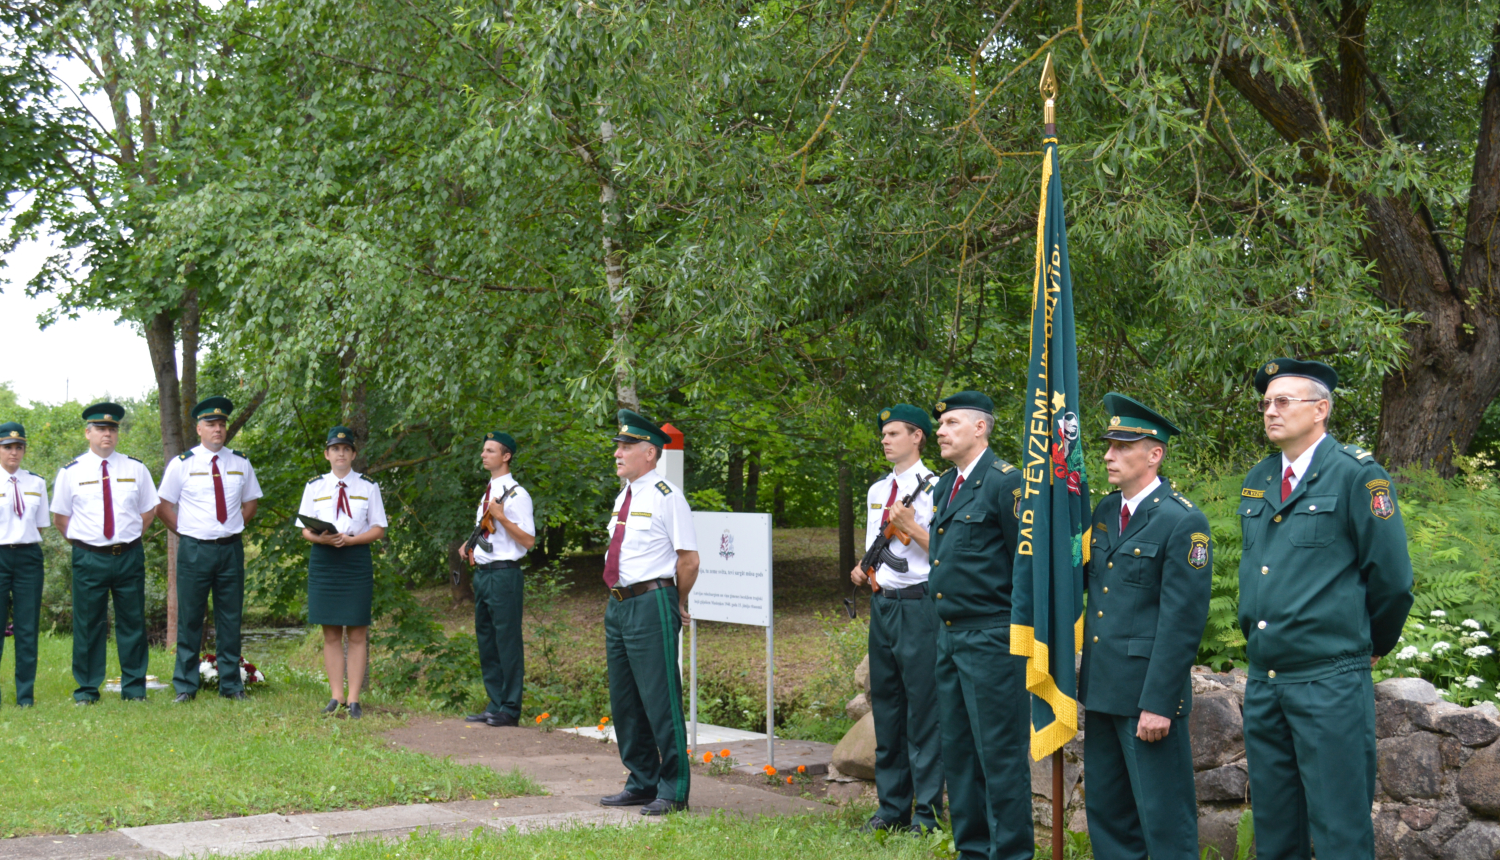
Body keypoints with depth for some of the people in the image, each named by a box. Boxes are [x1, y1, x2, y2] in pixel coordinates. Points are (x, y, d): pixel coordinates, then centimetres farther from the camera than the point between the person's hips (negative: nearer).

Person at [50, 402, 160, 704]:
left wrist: (129, 539, 6)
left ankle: (134, 688, 14)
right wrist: (82, 541, 5)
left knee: (133, 623, 5)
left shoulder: (136, 469, 6)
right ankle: (87, 690, 12)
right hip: (88, 559, -1)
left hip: (129, 557, 1)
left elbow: (149, 511, 13)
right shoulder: (71, 472, 3)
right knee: (88, 624, 3)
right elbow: (60, 517, 10)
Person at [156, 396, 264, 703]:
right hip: (194, 549, -2)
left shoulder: (241, 464, 9)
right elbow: (163, 507, 6)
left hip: (231, 549, 3)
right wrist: (185, 532, 1)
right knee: (189, 619, 0)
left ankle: (231, 685, 14)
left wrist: (234, 528, 8)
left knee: (230, 619, 6)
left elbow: (250, 503, 21)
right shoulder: (182, 464, 1)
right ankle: (185, 686, 8)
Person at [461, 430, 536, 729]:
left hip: (504, 573, -9)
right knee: (486, 640, 12)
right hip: (482, 571, 9)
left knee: (507, 640, -5)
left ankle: (509, 709, 1)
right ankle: (495, 705, 20)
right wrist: (472, 545, 9)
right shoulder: (488, 492, 16)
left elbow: (529, 541, -15)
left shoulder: (516, 494, -10)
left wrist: (501, 517, -22)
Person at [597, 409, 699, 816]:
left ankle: (673, 791, 2)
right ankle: (641, 783, 25)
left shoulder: (666, 496, -10)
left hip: (651, 604, -9)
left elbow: (688, 558, -11)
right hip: (617, 604, 9)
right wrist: (620, 599, 17)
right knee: (624, 701, 13)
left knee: (659, 699, -6)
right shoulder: (623, 497, 15)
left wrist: (676, 605, -1)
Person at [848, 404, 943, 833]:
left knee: (922, 710, -4)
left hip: (918, 605, -8)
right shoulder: (877, 490, 16)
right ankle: (892, 807, 21)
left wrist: (910, 525, -20)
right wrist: (863, 569, 6)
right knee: (886, 708, 12)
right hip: (881, 602, 8)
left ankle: (927, 812, 2)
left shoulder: (934, 488, -8)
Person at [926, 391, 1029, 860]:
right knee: (957, 750, 14)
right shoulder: (945, 485, 14)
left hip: (991, 637, -9)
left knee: (1000, 753, -3)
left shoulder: (1005, 481, -12)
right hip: (949, 636, 9)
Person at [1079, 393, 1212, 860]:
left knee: (1163, 818, -2)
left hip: (1149, 691, -8)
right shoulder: (1105, 512, 11)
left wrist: (1158, 704, -19)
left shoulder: (1183, 522, -13)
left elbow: (1183, 621, -16)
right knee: (1105, 809, 15)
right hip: (1101, 689, 8)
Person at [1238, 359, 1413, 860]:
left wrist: (1373, 645, 4)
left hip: (1329, 683, -7)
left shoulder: (1357, 475, -8)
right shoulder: (1257, 482, 13)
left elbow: (1392, 577, -7)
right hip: (1263, 681, 7)